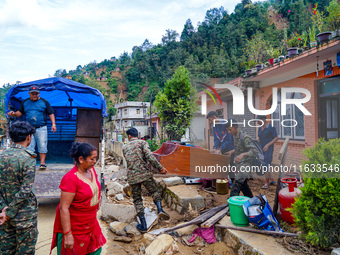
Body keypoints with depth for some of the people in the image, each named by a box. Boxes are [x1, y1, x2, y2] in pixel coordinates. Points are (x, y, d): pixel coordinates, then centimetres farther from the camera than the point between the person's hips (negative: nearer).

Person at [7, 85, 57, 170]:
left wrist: (53, 124, -5)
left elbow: (51, 113, 5)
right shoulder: (25, 102, 13)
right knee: (29, 147, 1)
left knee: (42, 146, -4)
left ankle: (42, 163, 2)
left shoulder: (44, 102, 5)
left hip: (41, 128, -2)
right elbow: (20, 112, 19)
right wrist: (14, 114, -3)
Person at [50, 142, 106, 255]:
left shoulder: (91, 170, -1)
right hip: (74, 227, -8)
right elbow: (64, 208, -26)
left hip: (91, 223, 8)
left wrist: (97, 198, 13)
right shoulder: (71, 178, -26)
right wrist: (67, 234, -26)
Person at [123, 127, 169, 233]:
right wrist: (160, 168, -9)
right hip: (145, 173, -3)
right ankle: (160, 209, -10)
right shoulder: (142, 142, 2)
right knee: (155, 191, 15)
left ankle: (143, 225, 12)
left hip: (132, 176, 3)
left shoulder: (125, 148, 15)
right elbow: (149, 156, -13)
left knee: (137, 199, 11)